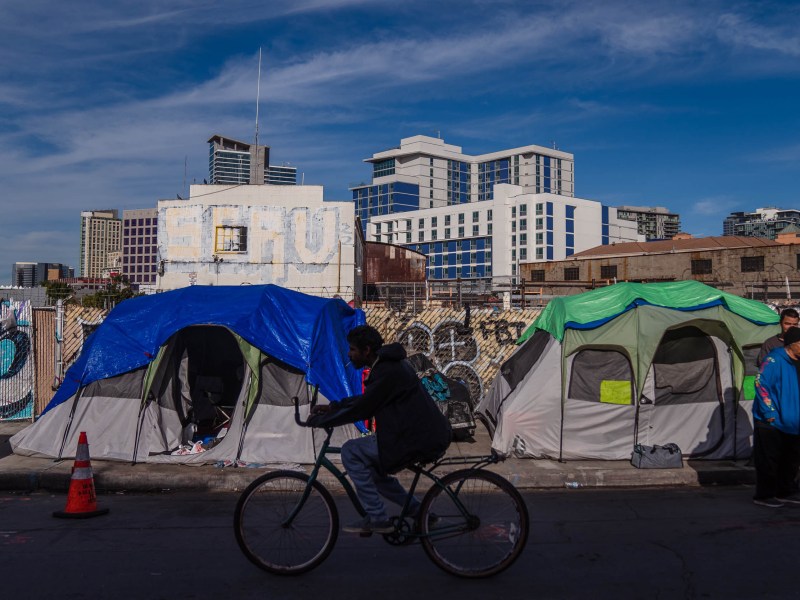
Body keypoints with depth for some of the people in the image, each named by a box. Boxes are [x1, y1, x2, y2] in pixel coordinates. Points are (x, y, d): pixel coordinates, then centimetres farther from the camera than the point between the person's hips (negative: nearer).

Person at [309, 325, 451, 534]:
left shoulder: (388, 373, -18)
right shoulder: (390, 364, 13)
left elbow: (361, 410, -17)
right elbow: (365, 399, 25)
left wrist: (318, 420, -5)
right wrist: (332, 407, 19)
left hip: (420, 442, -10)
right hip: (431, 436, 10)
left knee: (350, 452, -7)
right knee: (373, 470, 21)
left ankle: (377, 518, -2)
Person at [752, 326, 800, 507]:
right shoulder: (774, 359, -14)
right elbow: (761, 384, -20)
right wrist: (770, 413, -19)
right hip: (770, 423, -8)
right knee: (768, 460, -1)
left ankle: (785, 492, 29)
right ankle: (764, 496, 9)